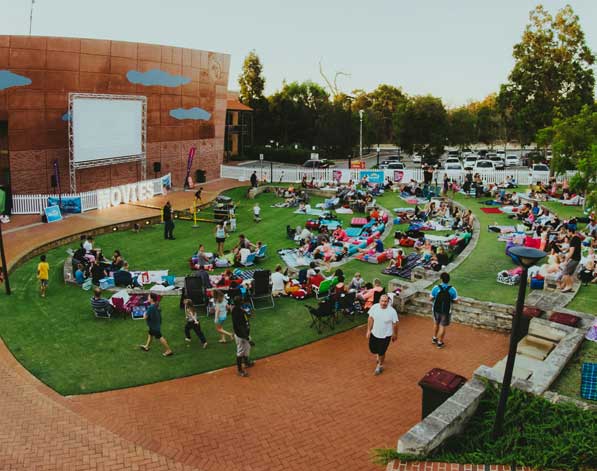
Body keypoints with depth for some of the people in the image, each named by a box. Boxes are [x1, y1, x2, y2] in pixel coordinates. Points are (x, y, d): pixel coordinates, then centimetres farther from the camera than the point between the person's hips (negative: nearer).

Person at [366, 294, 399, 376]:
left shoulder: (392, 311, -22)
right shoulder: (374, 307, -14)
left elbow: (395, 324, -9)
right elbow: (370, 319, -2)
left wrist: (395, 335, 0)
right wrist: (368, 331, 0)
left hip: (385, 336, -3)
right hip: (374, 334, 3)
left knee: (381, 352, 9)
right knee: (372, 349, 18)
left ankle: (380, 365, 38)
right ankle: (378, 356, 53)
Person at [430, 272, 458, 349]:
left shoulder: (436, 288, -15)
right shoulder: (452, 290, -17)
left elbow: (431, 298, -6)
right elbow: (456, 301, -8)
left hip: (436, 309, 2)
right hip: (446, 311, -2)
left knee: (436, 324, 25)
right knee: (442, 326, 12)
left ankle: (434, 338, 41)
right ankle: (439, 342, 23)